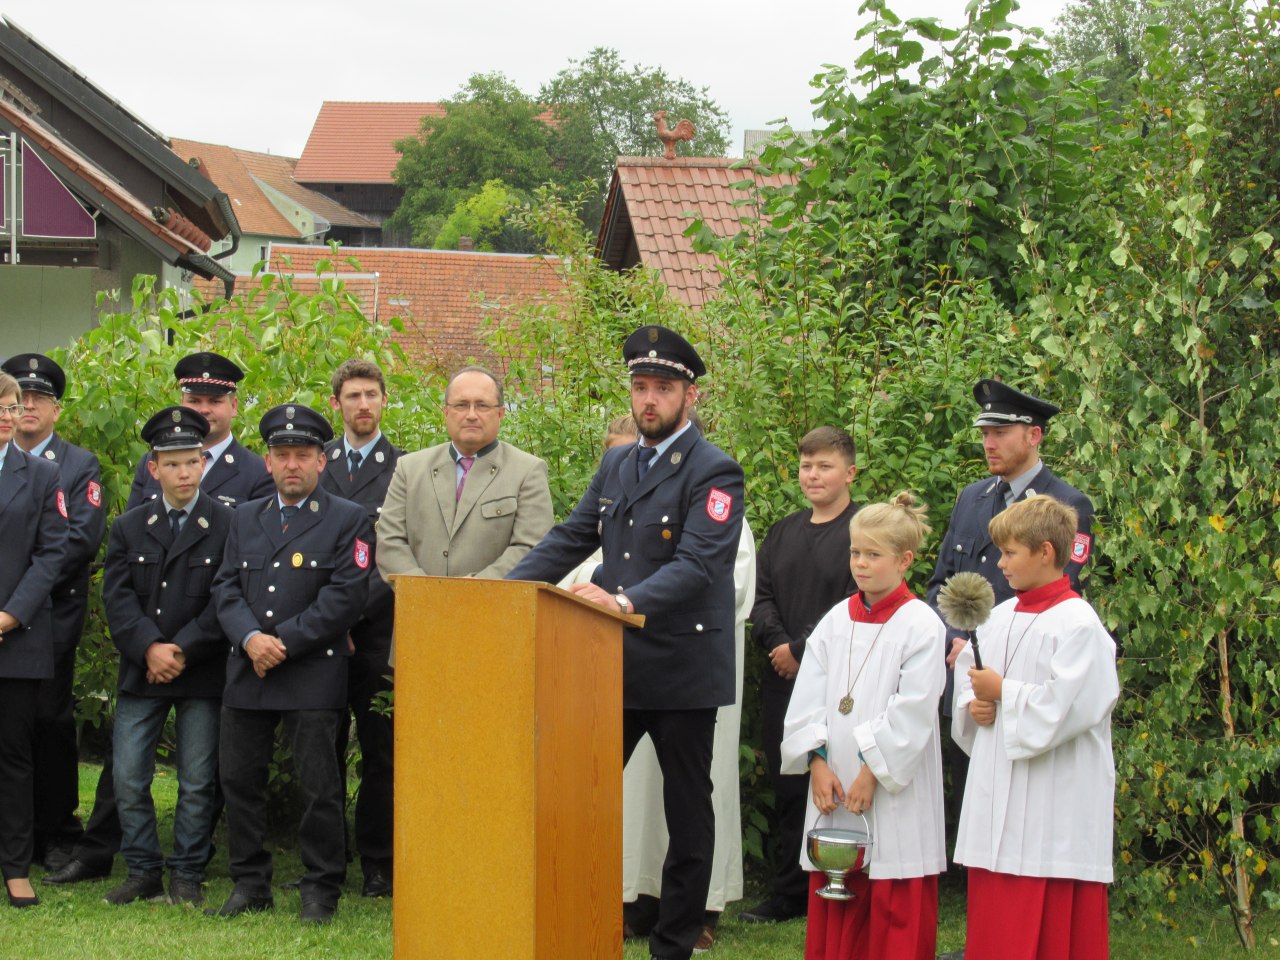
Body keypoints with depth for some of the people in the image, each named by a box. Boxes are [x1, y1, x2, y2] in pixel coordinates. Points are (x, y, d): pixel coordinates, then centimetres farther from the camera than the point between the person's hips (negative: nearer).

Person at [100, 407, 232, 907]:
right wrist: (149, 650, -13)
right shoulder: (127, 528, 9)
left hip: (202, 674, -3)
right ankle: (143, 873, 13)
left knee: (196, 783, 1)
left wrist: (182, 651, -13)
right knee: (128, 779, 1)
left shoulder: (228, 526, -1)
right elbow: (117, 597, 1)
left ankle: (187, 876, 12)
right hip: (140, 675, 3)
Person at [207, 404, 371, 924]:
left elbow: (346, 597, -8)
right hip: (247, 675, 5)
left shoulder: (348, 520, 1)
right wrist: (250, 638, -11)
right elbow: (226, 587, 8)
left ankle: (320, 890, 5)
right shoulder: (245, 518, 16)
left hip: (313, 676, -5)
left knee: (319, 787, -3)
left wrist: (284, 643, -14)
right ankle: (250, 884, 17)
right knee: (239, 779, 7)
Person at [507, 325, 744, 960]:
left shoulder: (714, 473, -11)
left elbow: (697, 566, -23)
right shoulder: (616, 465, 13)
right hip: (616, 665, 7)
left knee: (687, 813, 5)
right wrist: (506, 589, -1)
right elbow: (569, 540, 13)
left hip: (682, 670, -6)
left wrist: (627, 602, -36)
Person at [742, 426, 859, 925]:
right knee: (787, 786, 9)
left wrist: (803, 650, -12)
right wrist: (778, 643, -6)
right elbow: (761, 595, 12)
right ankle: (789, 891, 16)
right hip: (782, 678, 6)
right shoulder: (783, 532, 17)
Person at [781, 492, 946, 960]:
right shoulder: (836, 622, 10)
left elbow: (911, 712, -12)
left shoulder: (921, 626, -7)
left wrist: (872, 773, -14)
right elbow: (808, 698, 7)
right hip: (834, 786, 5)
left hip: (893, 791, -5)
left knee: (896, 914, -2)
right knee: (833, 921, 9)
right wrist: (818, 762, -5)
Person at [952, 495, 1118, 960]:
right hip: (997, 802, 8)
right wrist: (974, 706, -1)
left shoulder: (1077, 625, -12)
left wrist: (1002, 693, -12)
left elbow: (1066, 708, -20)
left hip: (1054, 812, -8)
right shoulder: (1000, 617, 13)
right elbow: (969, 681, 21)